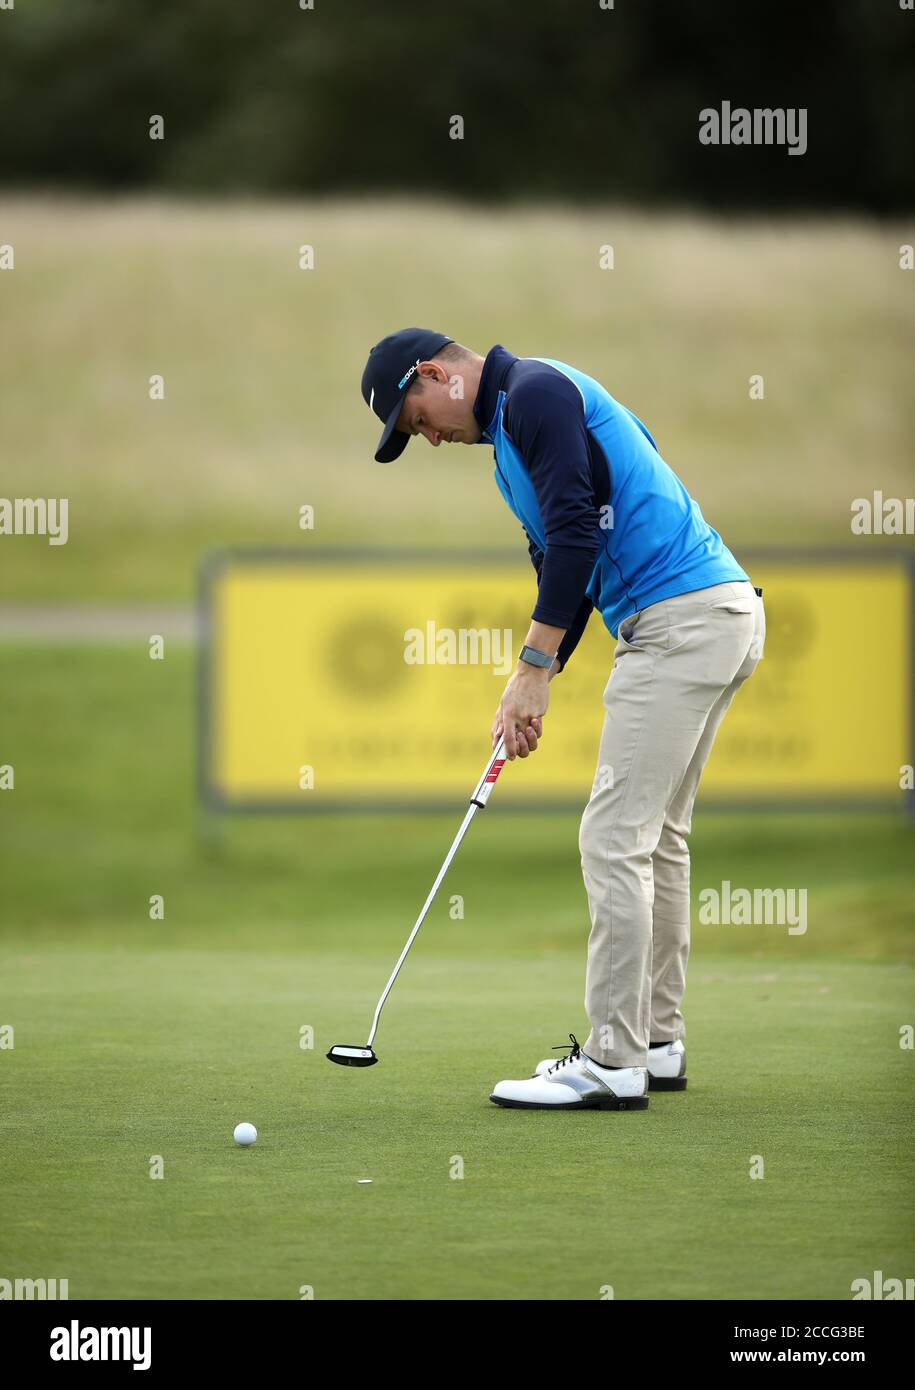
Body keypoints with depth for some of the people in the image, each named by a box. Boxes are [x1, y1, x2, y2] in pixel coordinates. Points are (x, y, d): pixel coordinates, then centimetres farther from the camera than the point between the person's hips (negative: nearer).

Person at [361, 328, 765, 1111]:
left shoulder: (535, 392, -9)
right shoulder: (514, 425, 22)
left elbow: (577, 532, -18)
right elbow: (567, 556, 24)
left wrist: (535, 670, -14)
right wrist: (532, 691, 15)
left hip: (681, 617, -11)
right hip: (714, 615, 11)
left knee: (616, 840, -8)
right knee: (656, 838, 16)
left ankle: (613, 1064, -6)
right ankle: (656, 1043, 21)